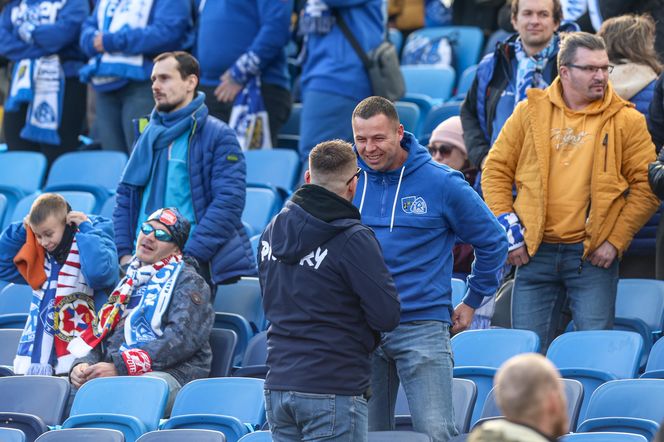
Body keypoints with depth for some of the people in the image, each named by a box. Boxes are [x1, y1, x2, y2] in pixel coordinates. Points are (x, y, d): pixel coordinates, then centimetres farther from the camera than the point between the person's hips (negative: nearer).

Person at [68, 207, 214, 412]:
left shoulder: (188, 282, 8)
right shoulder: (128, 282, 30)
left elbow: (182, 339, -9)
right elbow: (99, 332, 27)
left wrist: (119, 367, -16)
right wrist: (82, 364, 0)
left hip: (167, 373, -6)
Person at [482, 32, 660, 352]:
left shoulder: (626, 120, 1)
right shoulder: (531, 112, 5)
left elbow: (645, 185, 0)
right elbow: (496, 170, 9)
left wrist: (615, 240, -7)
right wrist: (508, 231, 1)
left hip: (593, 255, -2)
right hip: (535, 253, 2)